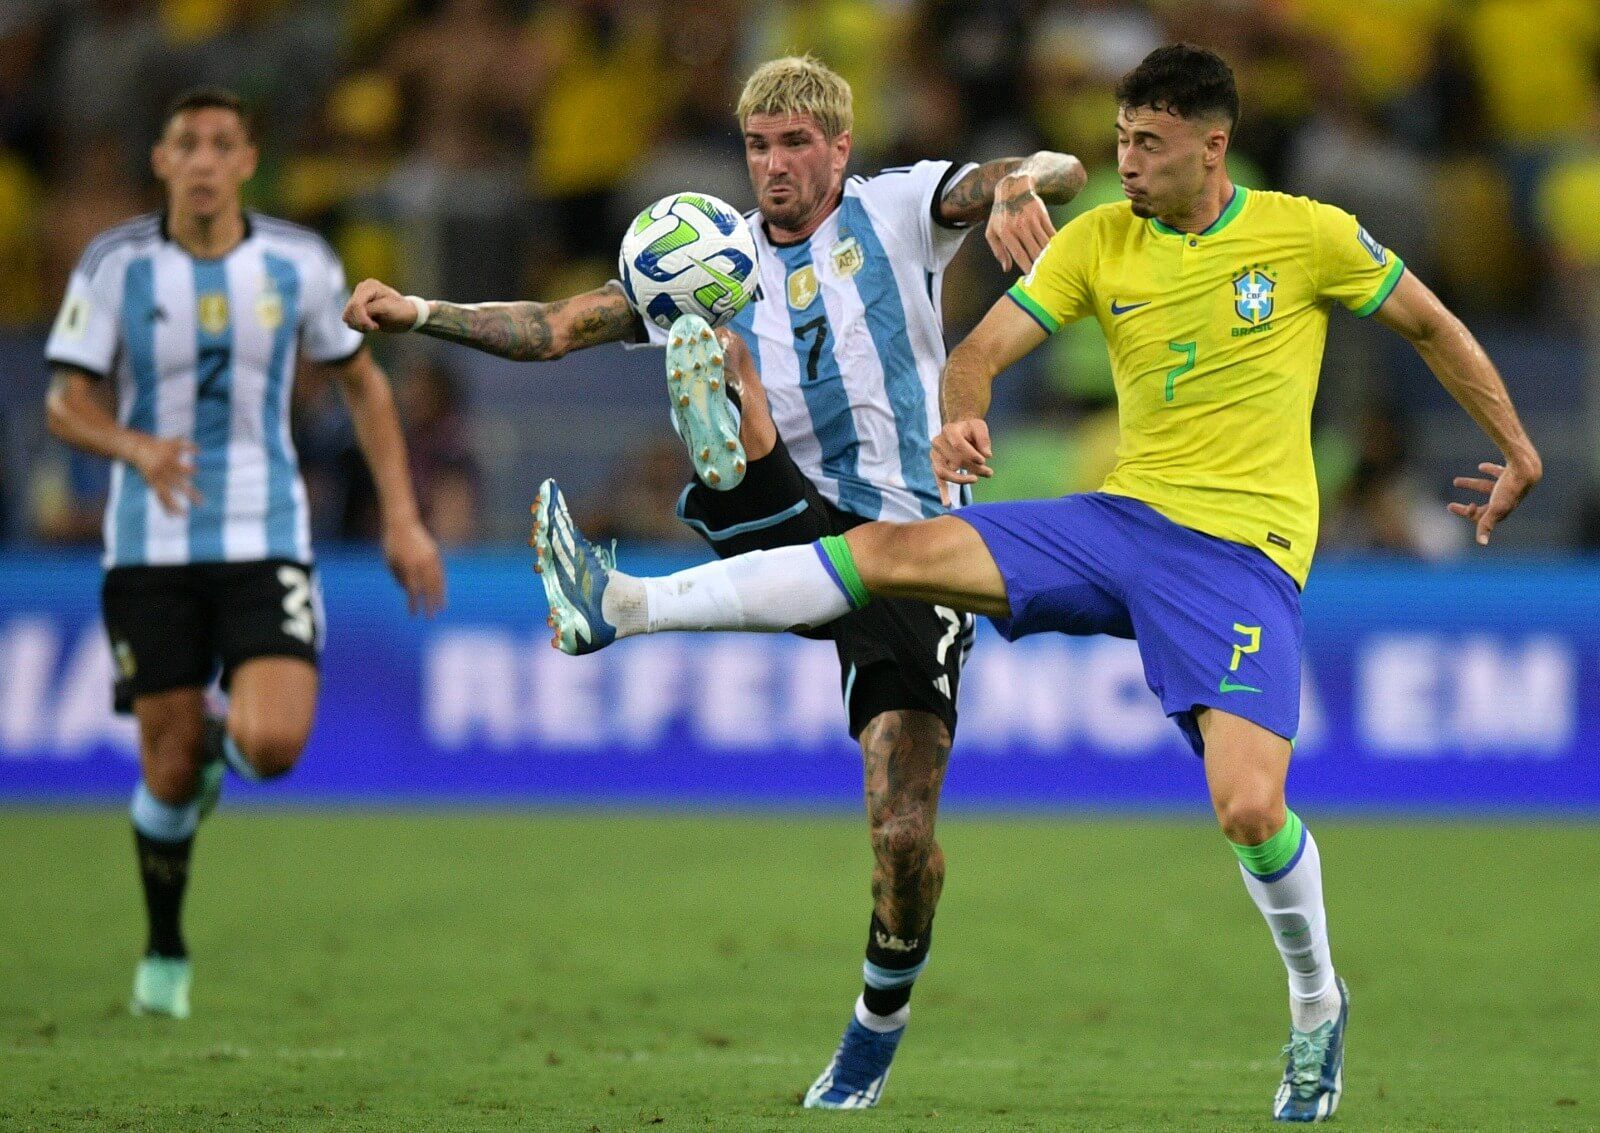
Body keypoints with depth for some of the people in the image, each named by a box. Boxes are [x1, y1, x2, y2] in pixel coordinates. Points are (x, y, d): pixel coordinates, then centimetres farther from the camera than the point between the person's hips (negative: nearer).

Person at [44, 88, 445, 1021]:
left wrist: (402, 516, 5)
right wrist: (137, 447, -26)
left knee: (274, 747, -19)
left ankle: (228, 737, 21)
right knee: (171, 766, 1)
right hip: (151, 548, 0)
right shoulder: (116, 266, -5)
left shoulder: (301, 264, -1)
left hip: (266, 541, 0)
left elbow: (364, 383, 11)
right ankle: (165, 952, 26)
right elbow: (66, 403, -4)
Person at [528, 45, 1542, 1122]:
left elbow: (1432, 324, 9)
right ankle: (619, 607, -19)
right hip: (1121, 518, 4)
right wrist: (962, 419, -22)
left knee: (1251, 810, -21)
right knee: (891, 549, -13)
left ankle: (1317, 1000, 7)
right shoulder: (1099, 241, 5)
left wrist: (1518, 451, 14)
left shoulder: (1308, 234, -4)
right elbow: (984, 347, 0)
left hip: (1243, 551, -4)